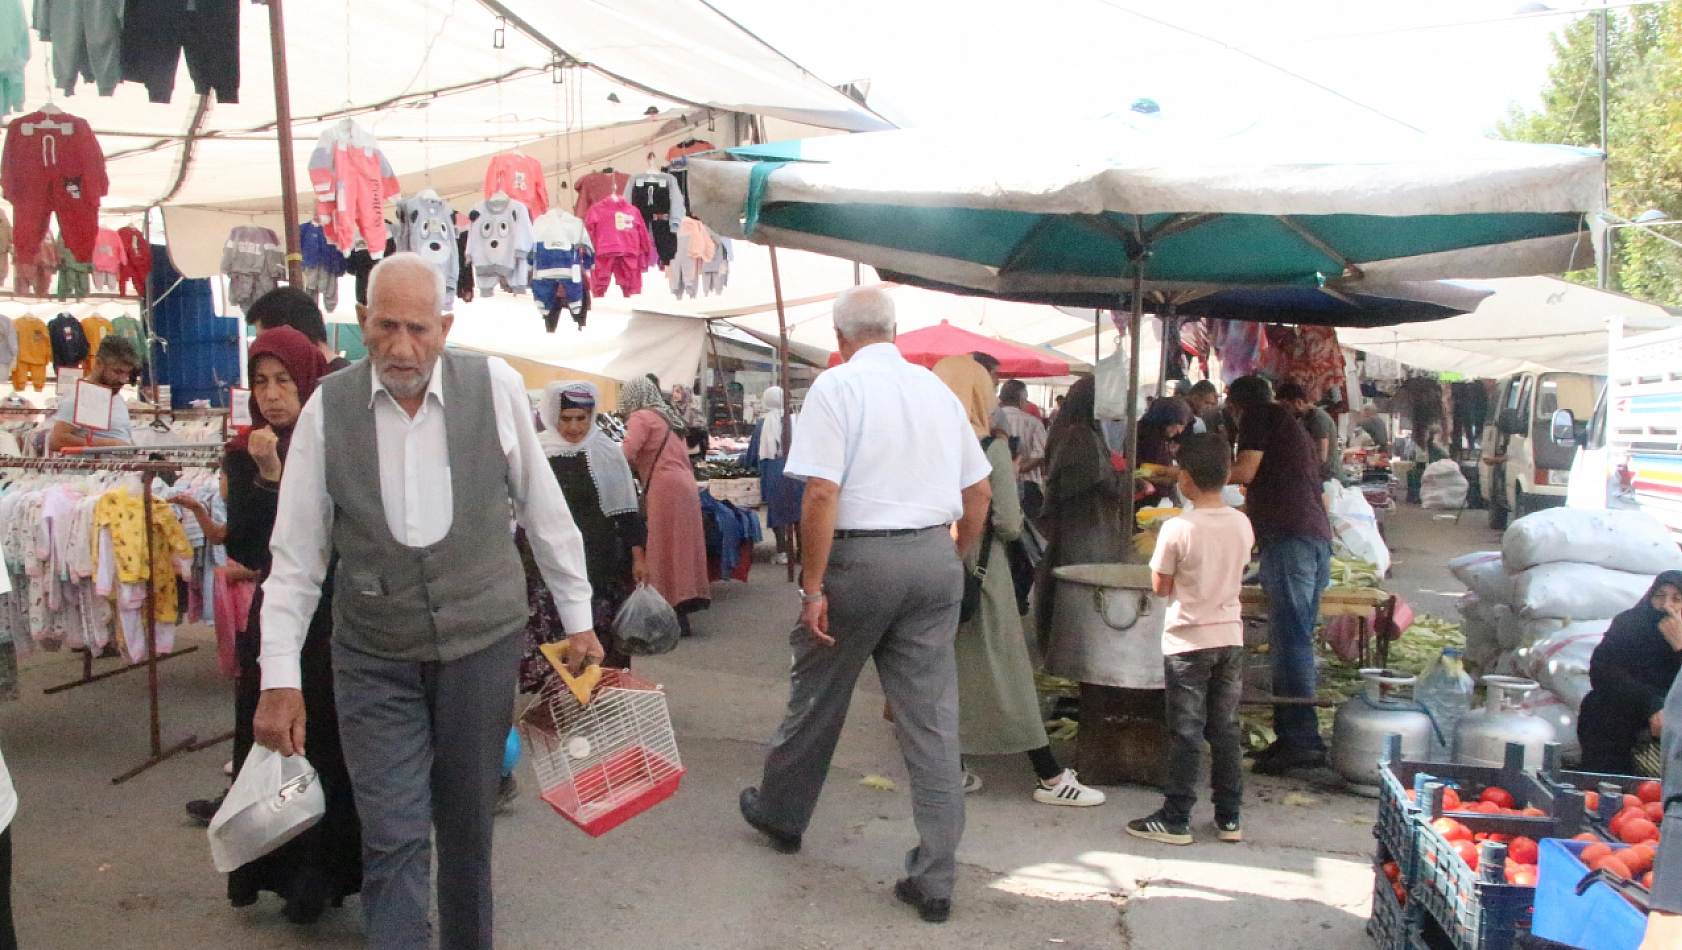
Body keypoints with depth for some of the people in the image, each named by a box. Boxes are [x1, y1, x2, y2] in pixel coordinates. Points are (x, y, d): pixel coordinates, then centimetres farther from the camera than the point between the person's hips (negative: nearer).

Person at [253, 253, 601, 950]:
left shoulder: (495, 387, -7)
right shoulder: (327, 409, -6)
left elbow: (543, 509, 2)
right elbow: (295, 554, -1)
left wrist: (578, 619, 5)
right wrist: (280, 677, -4)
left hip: (483, 640, 0)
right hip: (373, 658, 0)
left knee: (468, 824, 13)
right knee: (392, 840, -2)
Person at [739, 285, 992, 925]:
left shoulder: (836, 386, -8)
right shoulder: (937, 390, 9)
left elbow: (821, 495, -17)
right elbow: (978, 493, 13)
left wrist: (813, 587, -12)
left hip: (859, 558, -4)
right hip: (934, 558, 5)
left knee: (816, 698, 16)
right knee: (932, 719, 5)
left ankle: (780, 814, 38)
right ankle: (934, 880, 8)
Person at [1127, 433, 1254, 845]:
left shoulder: (1177, 529, -17)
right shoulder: (1242, 524, 0)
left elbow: (1160, 586, -9)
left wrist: (1158, 548, 5)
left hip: (1188, 641, -5)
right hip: (1230, 638, 5)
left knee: (1186, 733, 2)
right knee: (1227, 729, 13)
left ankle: (1176, 819, 9)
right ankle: (1229, 817, 20)